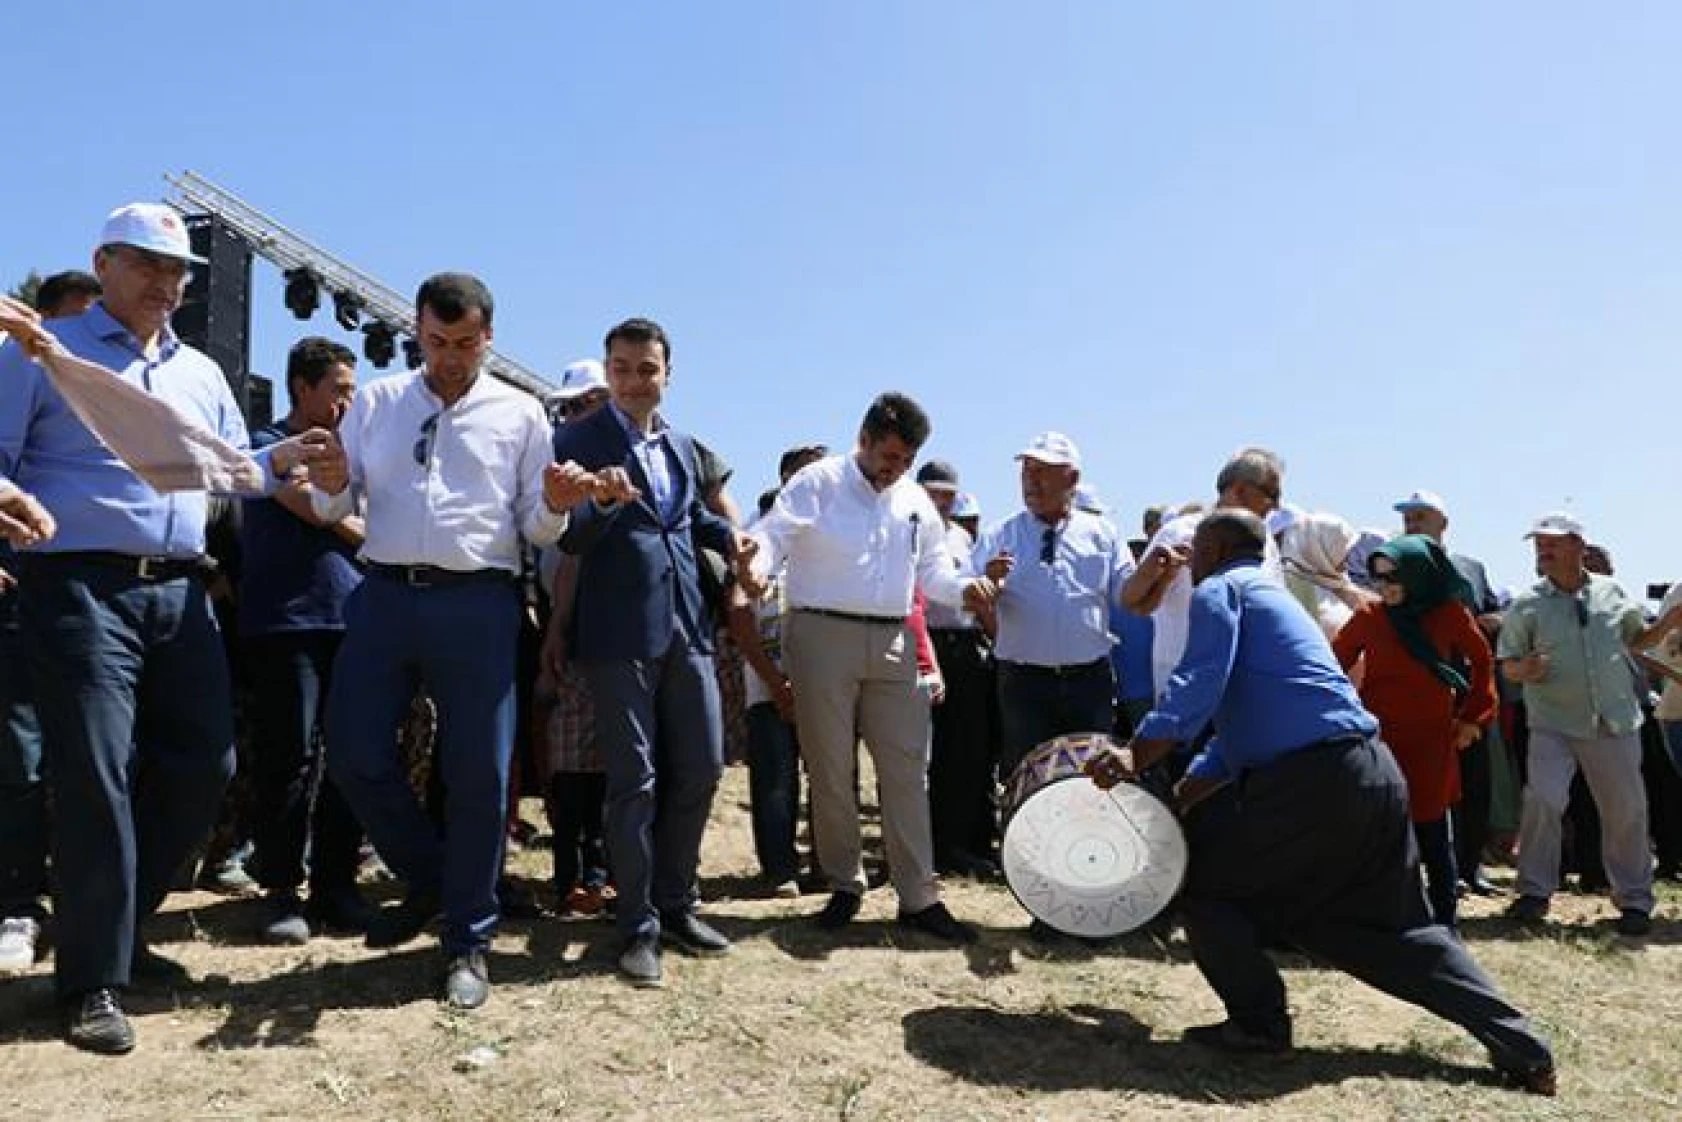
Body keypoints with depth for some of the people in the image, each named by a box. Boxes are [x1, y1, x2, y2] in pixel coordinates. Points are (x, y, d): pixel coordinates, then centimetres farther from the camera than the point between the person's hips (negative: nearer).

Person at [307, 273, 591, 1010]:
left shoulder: (520, 414, 8)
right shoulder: (375, 402, 13)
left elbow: (535, 530, 7)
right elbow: (335, 509, 12)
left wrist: (555, 503, -15)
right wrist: (330, 487, -11)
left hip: (477, 602, -2)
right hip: (384, 594, 2)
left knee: (478, 773, 0)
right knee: (354, 756, 1)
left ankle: (467, 941, 16)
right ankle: (429, 878, 28)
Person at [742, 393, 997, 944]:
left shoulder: (915, 500, 14)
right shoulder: (818, 483, -3)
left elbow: (932, 568, 18)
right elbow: (773, 534, -11)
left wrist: (965, 586, -2)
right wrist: (755, 562, -33)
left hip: (891, 643, 4)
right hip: (823, 635, -4)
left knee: (907, 768, 2)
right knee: (830, 770, 5)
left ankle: (919, 897, 8)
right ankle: (844, 885, 22)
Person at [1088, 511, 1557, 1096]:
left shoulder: (1218, 590, 1)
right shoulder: (1269, 594, 29)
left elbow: (1197, 686, -18)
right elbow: (1245, 726, 30)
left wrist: (1135, 757, -23)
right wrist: (1178, 795, 27)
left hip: (1309, 778, -9)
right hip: (1370, 770, 9)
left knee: (1201, 876, 8)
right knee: (1396, 924, 20)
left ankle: (1258, 1023, 12)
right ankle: (1521, 1047, 20)